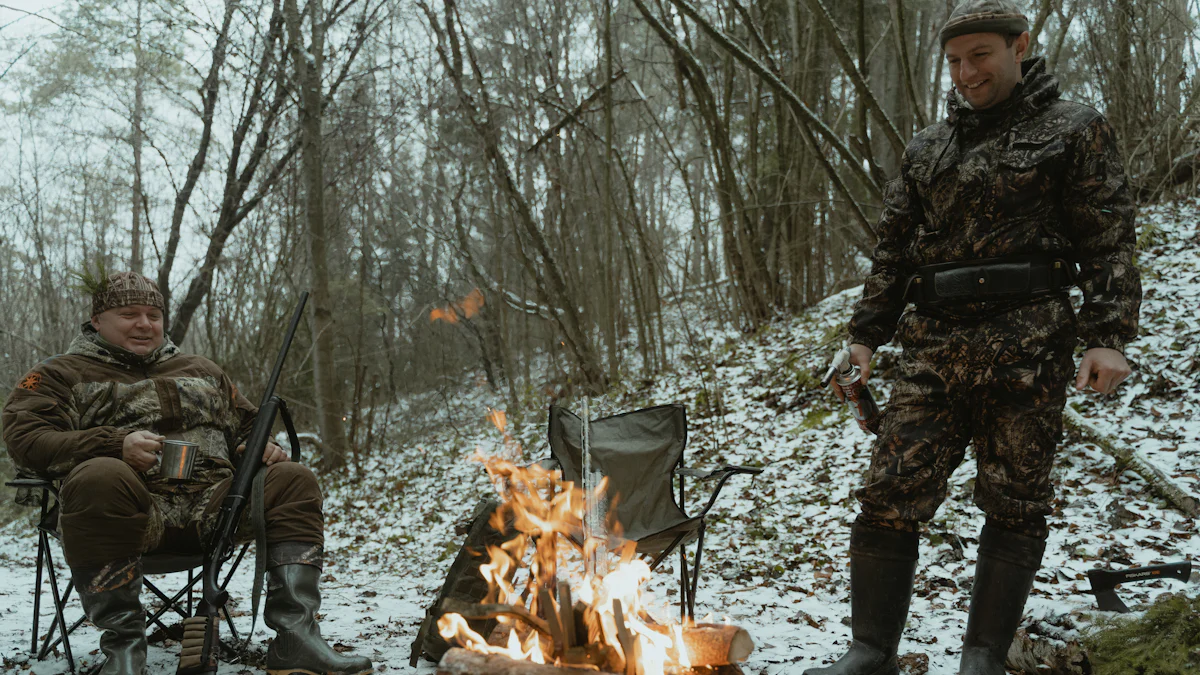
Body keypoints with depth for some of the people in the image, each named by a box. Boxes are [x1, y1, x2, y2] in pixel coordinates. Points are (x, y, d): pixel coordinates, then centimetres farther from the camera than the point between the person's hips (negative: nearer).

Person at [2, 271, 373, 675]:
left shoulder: (201, 370, 31)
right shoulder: (62, 374, 17)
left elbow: (247, 425, 34)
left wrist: (261, 448, 7)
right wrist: (115, 445, -17)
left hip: (213, 504, 5)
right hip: (134, 509, -4)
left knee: (292, 480, -15)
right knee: (99, 477, -37)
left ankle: (295, 641, -25)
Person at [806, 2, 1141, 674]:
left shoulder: (1073, 128, 6)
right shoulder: (927, 149, 18)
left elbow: (1109, 240, -2)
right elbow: (893, 248, 19)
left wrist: (1109, 333, -13)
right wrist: (866, 333, 12)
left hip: (1026, 348, -4)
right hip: (933, 349, 4)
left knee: (1015, 504, 2)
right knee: (889, 496, -3)